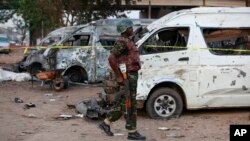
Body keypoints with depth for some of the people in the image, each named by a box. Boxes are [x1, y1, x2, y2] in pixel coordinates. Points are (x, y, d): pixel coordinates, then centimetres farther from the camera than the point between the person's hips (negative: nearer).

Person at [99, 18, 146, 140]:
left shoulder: (127, 41, 18)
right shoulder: (122, 41, -14)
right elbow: (112, 59, -23)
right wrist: (119, 77, -22)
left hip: (131, 76, 10)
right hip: (128, 76, -10)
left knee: (123, 103, 15)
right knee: (130, 104, -4)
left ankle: (106, 123, 22)